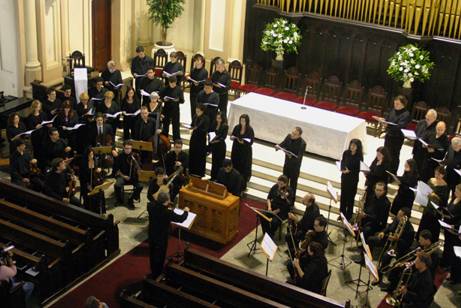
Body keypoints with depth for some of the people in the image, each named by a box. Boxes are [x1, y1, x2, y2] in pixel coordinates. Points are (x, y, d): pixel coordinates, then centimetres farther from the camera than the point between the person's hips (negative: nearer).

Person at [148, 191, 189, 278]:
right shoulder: (168, 213, -32)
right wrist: (186, 211, 2)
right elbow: (181, 219, -17)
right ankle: (157, 276, 33)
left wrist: (163, 203, 13)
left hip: (152, 236, 6)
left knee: (152, 255, 25)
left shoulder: (151, 206, -17)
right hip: (161, 239, -6)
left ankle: (153, 273, 45)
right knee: (160, 257, 15)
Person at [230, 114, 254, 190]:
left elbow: (251, 142, -12)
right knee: (235, 167, 8)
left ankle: (243, 186, 11)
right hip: (236, 150, 4)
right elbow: (232, 136, 10)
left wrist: (243, 142, -29)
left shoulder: (250, 130, -13)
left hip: (245, 152, -4)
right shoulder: (236, 127, -3)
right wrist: (232, 137, -13)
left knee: (244, 168, 1)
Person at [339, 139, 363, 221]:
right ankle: (342, 214, 28)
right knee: (343, 195, 13)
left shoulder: (359, 156, -15)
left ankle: (348, 216, 16)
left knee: (350, 197, 5)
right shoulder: (346, 153, -6)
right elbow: (342, 162, 4)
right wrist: (343, 169, -14)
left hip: (353, 179, -4)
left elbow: (358, 169, -10)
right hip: (344, 177, 4)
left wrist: (349, 171, -21)